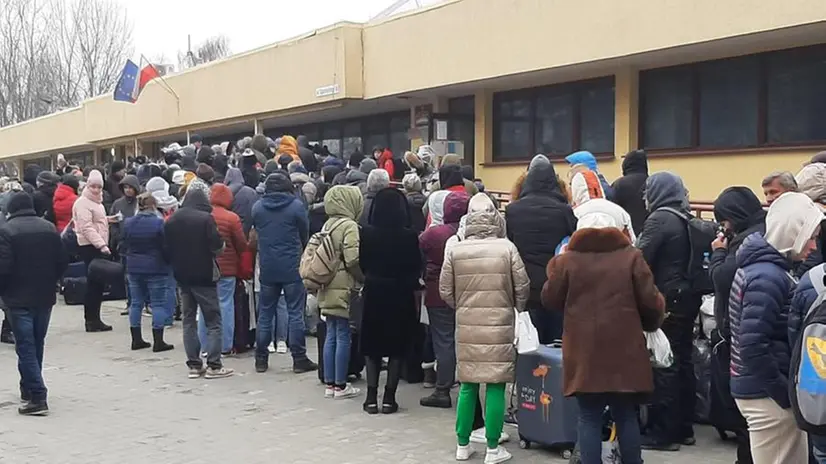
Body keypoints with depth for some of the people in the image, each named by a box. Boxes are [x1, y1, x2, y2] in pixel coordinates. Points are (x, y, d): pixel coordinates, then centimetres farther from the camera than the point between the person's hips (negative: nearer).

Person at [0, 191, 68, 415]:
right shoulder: (49, 228, 4)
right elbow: (62, 261, 4)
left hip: (18, 298, -5)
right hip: (45, 297, 5)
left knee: (25, 347, -3)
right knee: (37, 345, 17)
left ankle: (37, 397, -10)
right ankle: (29, 389, 30)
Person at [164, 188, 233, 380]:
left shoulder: (171, 220, 7)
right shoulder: (205, 218, -12)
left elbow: (167, 248, 10)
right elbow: (217, 246, -16)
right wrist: (220, 247, 5)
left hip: (182, 276, 6)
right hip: (204, 276, -6)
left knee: (189, 320, 11)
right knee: (213, 320, 0)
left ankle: (194, 365, 11)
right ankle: (214, 365, -3)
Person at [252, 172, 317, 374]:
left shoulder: (257, 207, 1)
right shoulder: (296, 205, -7)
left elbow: (256, 234, 10)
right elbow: (305, 235, 2)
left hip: (267, 268, 3)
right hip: (292, 268, -3)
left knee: (265, 313, 11)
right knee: (296, 313, 2)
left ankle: (261, 359, 15)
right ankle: (299, 359, 4)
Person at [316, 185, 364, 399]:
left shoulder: (328, 225, 11)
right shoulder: (349, 226, -13)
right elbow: (353, 260, -19)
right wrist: (364, 279, -6)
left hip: (328, 289, 8)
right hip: (344, 289, -8)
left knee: (331, 336, 12)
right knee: (343, 337, -1)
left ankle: (329, 384, 17)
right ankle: (340, 385, 5)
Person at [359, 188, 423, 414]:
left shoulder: (367, 233, -9)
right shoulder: (409, 236, -13)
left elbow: (362, 263, 1)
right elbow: (416, 268, -5)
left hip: (374, 292, 1)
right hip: (400, 294, -1)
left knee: (372, 346, 12)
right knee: (397, 347, 8)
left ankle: (372, 397, 8)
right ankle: (389, 398, 8)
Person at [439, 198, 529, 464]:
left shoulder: (454, 250, 0)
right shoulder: (507, 248, -4)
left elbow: (445, 291, 4)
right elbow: (522, 288, 0)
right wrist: (516, 310, 19)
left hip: (466, 327, 2)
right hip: (499, 326, -2)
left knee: (467, 385, 12)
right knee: (495, 386, 4)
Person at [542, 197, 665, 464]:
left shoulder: (568, 259, -2)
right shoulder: (631, 256, -3)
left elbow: (549, 299, 5)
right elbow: (651, 302, -4)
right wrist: (653, 322, 18)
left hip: (584, 353, 0)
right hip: (624, 351, 0)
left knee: (589, 419, 6)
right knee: (626, 417, 13)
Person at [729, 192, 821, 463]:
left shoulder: (759, 265, 11)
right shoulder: (769, 277, -19)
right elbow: (753, 346, -25)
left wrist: (785, 389, 11)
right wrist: (786, 394, -17)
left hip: (761, 389, 9)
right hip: (768, 395, -9)